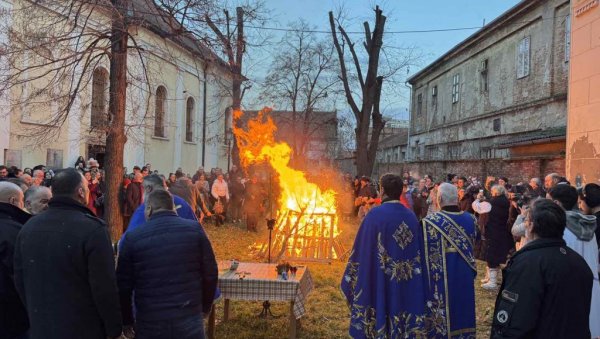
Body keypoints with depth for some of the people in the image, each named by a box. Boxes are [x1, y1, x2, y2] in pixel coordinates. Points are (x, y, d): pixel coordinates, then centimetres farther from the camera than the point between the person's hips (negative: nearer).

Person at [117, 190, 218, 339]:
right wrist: (205, 307, 17)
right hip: (190, 319, 0)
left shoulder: (132, 237, -3)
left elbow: (123, 285, 2)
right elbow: (210, 274, 1)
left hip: (149, 323, 0)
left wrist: (127, 321, 16)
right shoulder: (194, 229, -2)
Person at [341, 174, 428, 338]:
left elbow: (362, 248, -11)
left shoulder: (375, 214, -15)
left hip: (380, 281, -4)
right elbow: (418, 251, 6)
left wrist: (352, 279, 2)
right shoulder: (411, 216, 1)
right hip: (406, 284, 5)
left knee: (381, 316, 8)